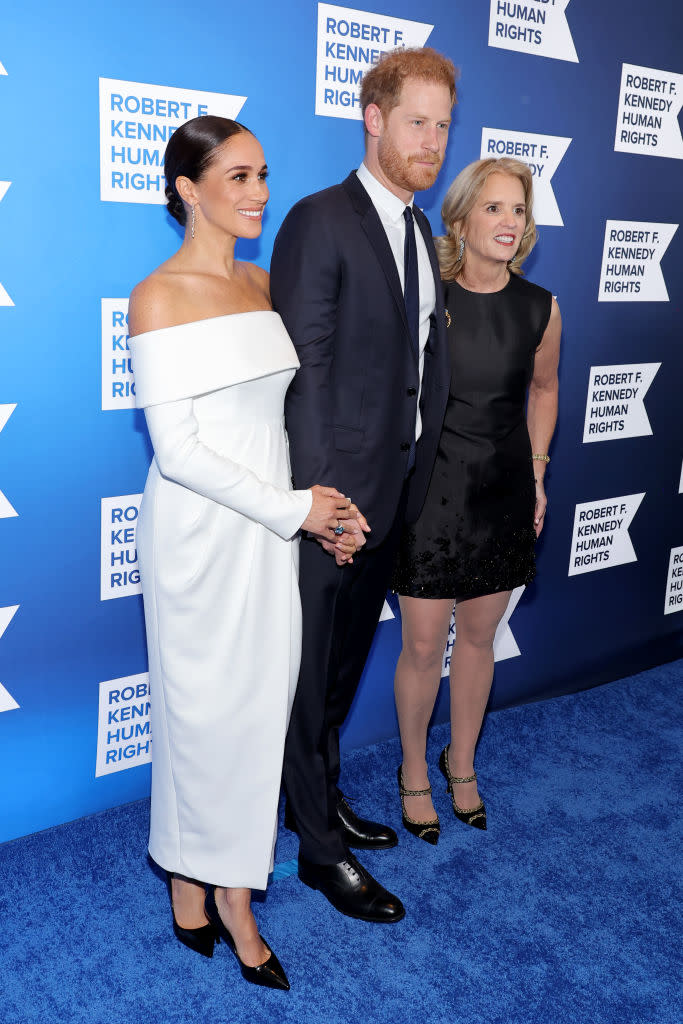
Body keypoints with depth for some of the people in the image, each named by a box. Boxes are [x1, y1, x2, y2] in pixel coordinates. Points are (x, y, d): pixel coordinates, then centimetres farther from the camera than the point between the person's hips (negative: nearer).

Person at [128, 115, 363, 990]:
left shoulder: (264, 284, 9)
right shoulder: (158, 297, -11)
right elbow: (177, 448, -16)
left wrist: (323, 506, 2)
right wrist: (291, 509, -15)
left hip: (269, 525, 6)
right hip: (200, 530, -6)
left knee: (262, 699, 10)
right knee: (203, 704, 6)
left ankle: (233, 891, 27)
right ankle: (192, 888, 28)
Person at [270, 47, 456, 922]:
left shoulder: (419, 229, 12)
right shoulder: (319, 223, -13)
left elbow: (419, 359, 10)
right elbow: (303, 370, -17)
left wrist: (420, 472, 6)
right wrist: (318, 496, -20)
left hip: (398, 489, 8)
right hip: (339, 489, -8)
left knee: (346, 662, 21)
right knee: (313, 670, 7)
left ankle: (322, 795, 41)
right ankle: (319, 845, 23)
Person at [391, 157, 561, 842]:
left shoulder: (540, 308, -2)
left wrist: (537, 475, 12)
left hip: (505, 489, 3)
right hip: (433, 485, -3)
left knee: (478, 636, 14)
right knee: (423, 644, 3)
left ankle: (461, 764, 36)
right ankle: (414, 771, 28)